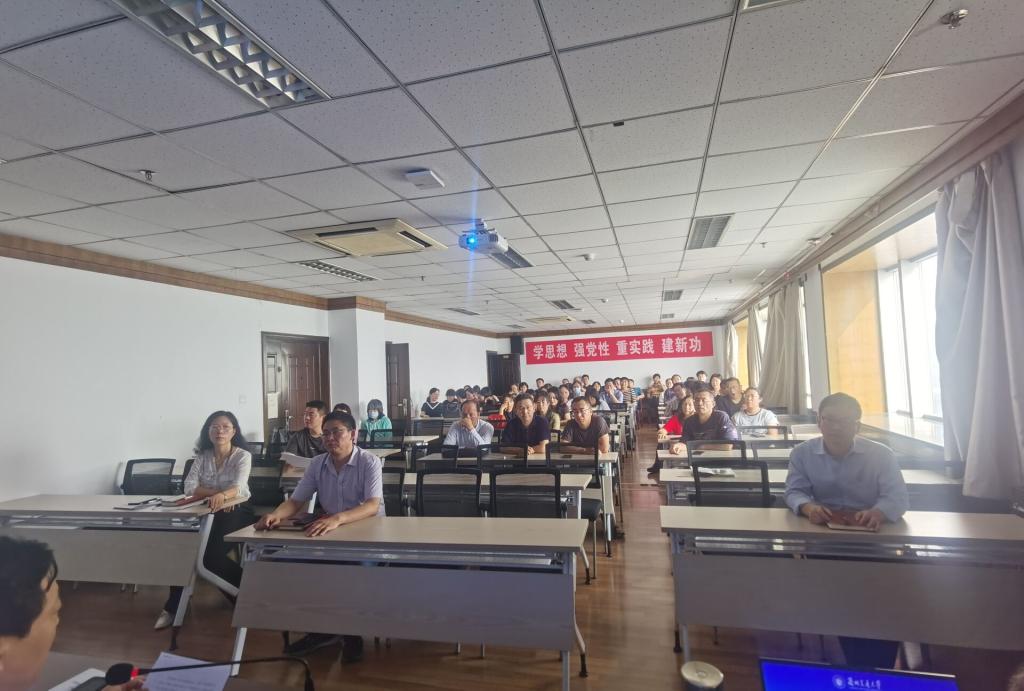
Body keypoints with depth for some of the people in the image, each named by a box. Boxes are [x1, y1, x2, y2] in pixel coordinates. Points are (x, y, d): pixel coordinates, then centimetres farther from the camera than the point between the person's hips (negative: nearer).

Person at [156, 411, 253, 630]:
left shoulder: (243, 456, -8)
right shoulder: (203, 456, 5)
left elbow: (238, 488, -24)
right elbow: (189, 487, -6)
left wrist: (222, 495, -46)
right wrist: (217, 493, -21)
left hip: (236, 513, -4)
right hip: (209, 513, 4)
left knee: (210, 555, -25)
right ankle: (174, 606, -4)